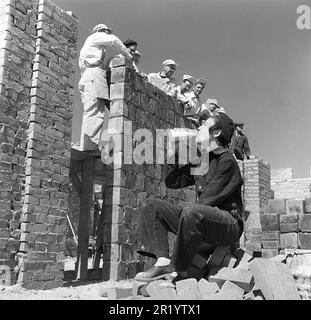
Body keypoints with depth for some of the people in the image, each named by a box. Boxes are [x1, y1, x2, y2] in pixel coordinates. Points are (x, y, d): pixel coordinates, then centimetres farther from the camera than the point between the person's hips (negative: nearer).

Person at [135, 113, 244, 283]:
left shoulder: (227, 161, -7)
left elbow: (211, 198, -15)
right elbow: (171, 182, 20)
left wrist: (184, 213, -17)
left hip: (228, 223, -8)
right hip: (199, 222, 8)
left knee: (191, 212, -39)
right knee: (153, 204, 2)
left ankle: (179, 270, -21)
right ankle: (163, 261, -15)